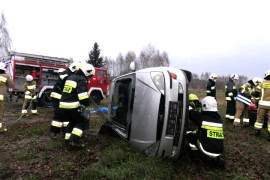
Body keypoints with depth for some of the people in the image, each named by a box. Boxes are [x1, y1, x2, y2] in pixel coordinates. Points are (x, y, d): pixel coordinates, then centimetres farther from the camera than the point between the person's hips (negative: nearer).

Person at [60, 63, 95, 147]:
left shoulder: (71, 77, 19)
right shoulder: (82, 79, -10)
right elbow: (83, 95, -20)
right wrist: (87, 105, -11)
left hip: (63, 105, 9)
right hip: (72, 106, -8)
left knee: (72, 121, 23)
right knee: (81, 121, 5)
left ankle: (68, 139, 26)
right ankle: (74, 140, -4)